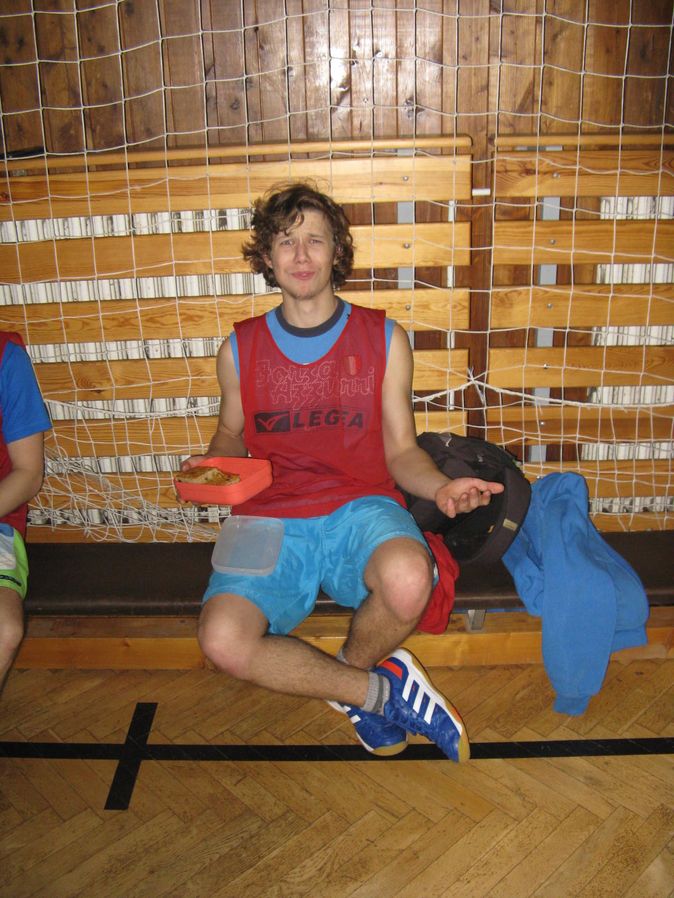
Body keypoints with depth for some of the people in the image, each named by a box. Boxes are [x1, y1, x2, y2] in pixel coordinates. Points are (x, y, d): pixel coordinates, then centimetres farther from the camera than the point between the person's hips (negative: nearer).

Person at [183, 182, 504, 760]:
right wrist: (212, 464, -1)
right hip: (272, 520, 1)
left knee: (408, 578, -37)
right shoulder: (240, 349, 9)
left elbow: (400, 449, 9)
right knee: (222, 640, -29)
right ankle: (381, 689, -5)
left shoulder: (384, 339, 7)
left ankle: (351, 676, 0)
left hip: (360, 508, 0)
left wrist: (440, 487, -12)